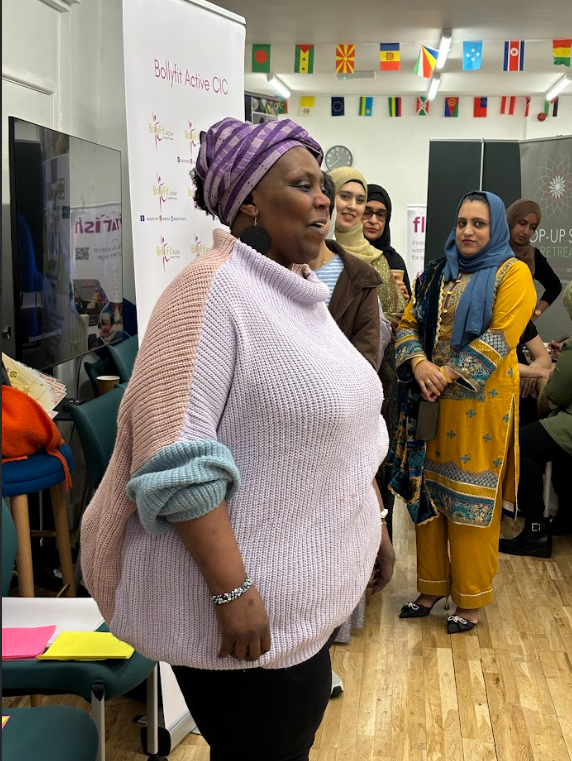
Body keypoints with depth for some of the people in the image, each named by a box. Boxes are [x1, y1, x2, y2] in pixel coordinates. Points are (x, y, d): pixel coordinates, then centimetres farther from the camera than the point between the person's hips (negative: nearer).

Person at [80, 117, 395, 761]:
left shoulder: (301, 292, 9)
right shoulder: (212, 289, -19)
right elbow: (174, 458, -25)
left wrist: (373, 526, 18)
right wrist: (233, 591, -25)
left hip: (309, 587, 8)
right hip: (248, 604, -8)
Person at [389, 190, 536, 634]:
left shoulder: (512, 274, -2)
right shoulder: (436, 275, 14)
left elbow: (501, 335, -13)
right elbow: (409, 323, 8)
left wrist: (449, 374, -17)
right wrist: (419, 364, -12)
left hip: (480, 403, -5)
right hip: (428, 402, 5)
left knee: (472, 499, 0)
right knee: (427, 493, 10)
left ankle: (471, 600, 13)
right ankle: (432, 587, 24)